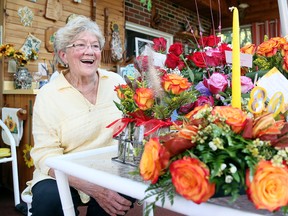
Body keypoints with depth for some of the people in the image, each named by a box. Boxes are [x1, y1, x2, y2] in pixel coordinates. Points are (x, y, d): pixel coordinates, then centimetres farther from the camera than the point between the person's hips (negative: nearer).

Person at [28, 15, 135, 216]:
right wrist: (93, 188, -28)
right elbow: (46, 155, -14)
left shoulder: (116, 82, 1)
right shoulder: (48, 95, -9)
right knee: (49, 198, -31)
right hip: (64, 176, -2)